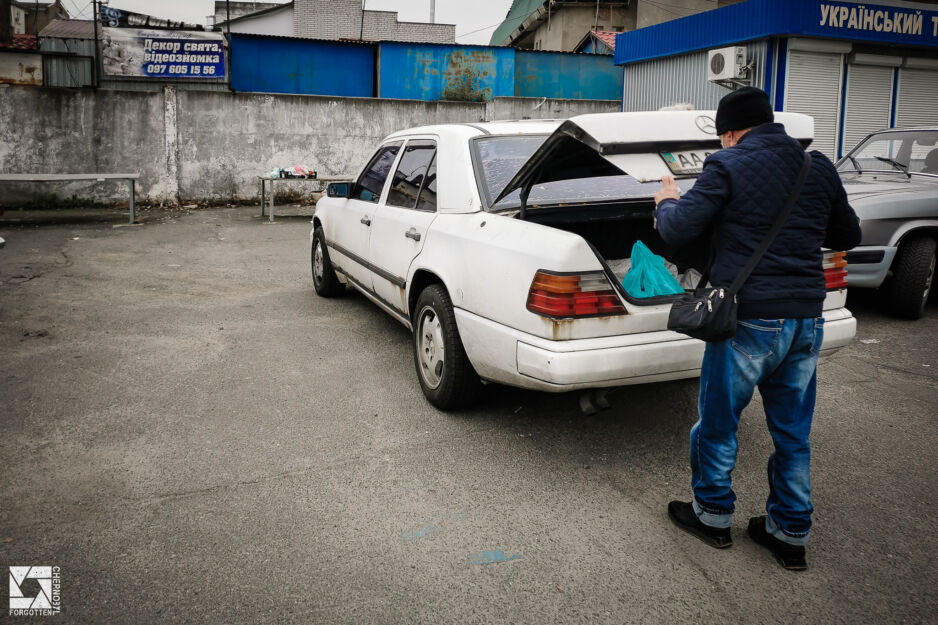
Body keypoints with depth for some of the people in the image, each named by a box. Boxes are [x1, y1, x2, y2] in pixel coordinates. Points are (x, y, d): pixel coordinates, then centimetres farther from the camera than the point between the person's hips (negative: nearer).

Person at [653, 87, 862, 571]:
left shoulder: (728, 166, -8)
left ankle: (712, 516, 28)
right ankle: (791, 534, 28)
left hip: (750, 319, -6)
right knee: (793, 431, 16)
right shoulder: (819, 168, 10)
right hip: (808, 319, 6)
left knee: (717, 422, 13)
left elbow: (677, 231, -11)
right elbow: (847, 236, 20)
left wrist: (666, 202, 10)